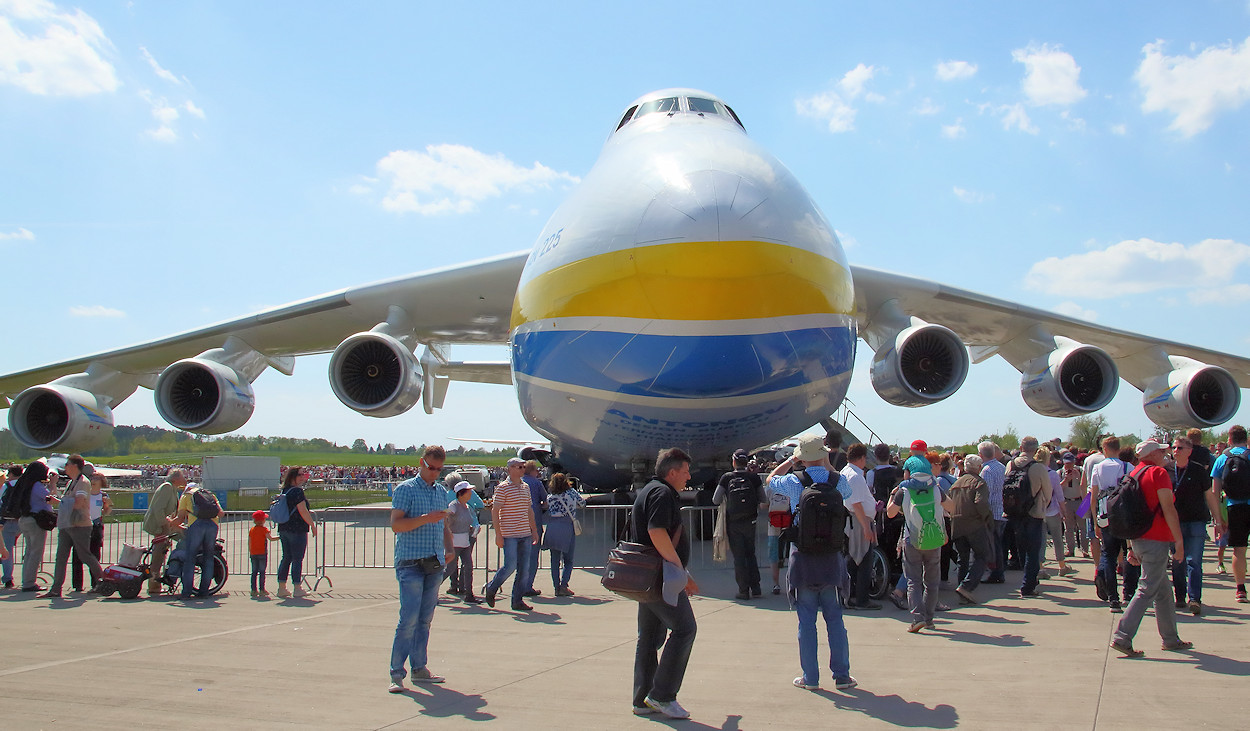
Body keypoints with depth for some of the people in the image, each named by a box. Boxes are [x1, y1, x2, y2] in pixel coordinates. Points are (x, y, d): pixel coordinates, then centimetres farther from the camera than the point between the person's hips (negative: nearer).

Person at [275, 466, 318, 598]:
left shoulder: (285, 490, 12)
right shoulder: (297, 491, -15)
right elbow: (303, 511, -18)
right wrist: (312, 524, -12)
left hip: (284, 528, 8)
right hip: (297, 529, -8)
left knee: (286, 558, 14)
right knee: (297, 559, -2)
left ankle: (282, 588, 16)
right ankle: (297, 589, 0)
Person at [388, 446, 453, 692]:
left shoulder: (442, 492, 16)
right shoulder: (405, 489, -2)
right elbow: (396, 524, -11)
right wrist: (425, 519, -21)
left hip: (435, 564, 6)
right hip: (410, 563, -6)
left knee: (425, 619, 9)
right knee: (409, 618, -10)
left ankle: (419, 667, 16)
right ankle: (396, 673, -5)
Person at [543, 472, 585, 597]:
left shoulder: (549, 497, 7)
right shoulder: (572, 492, 2)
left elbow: (548, 515, 9)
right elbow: (582, 503, 16)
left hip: (552, 529, 2)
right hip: (567, 529, -2)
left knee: (555, 561, 9)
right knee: (568, 561, 7)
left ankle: (556, 587, 7)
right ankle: (563, 585, -5)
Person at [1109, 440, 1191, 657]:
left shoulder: (1134, 474, 15)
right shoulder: (1158, 472, -9)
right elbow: (1168, 508, -16)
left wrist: (1131, 546, 18)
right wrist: (1179, 539, -13)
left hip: (1139, 540, 8)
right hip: (1156, 541, -8)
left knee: (1163, 590, 18)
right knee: (1147, 590, -7)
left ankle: (1171, 639, 26)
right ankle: (1122, 637, -11)